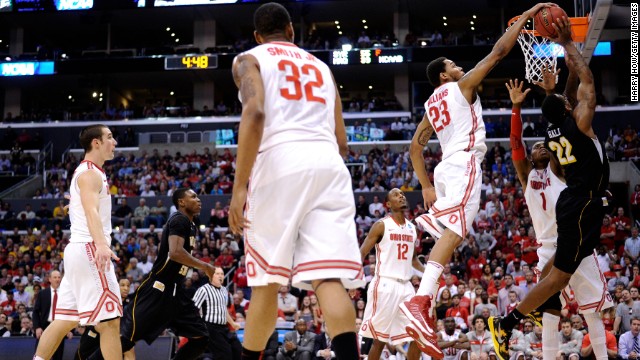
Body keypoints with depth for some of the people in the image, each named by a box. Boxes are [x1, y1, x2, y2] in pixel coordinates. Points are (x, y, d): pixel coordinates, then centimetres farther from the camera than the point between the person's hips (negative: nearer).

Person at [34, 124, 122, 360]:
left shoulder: (89, 172, 20)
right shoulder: (90, 173, -11)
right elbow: (91, 210, -28)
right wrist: (101, 244, -44)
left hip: (81, 251, 10)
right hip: (89, 250, -10)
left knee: (65, 320, 9)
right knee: (109, 321, -11)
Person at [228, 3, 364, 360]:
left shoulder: (250, 59, 13)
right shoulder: (321, 66, 29)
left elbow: (254, 113, -9)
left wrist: (239, 186, -11)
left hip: (280, 161, -3)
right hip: (329, 164, 3)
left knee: (267, 281, 8)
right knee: (329, 279, -8)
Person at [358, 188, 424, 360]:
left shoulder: (412, 228, 14)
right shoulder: (381, 225, -4)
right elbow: (361, 253, -7)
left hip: (406, 286, 6)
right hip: (385, 285, -6)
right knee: (379, 338, -4)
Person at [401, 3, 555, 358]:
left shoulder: (431, 105, 25)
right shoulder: (462, 86, 6)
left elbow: (415, 147, 21)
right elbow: (499, 51, 2)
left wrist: (426, 187, 19)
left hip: (446, 167, 9)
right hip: (464, 164, -9)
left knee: (446, 235, 12)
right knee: (452, 232, -23)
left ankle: (423, 308, 4)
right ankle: (419, 300, -41)